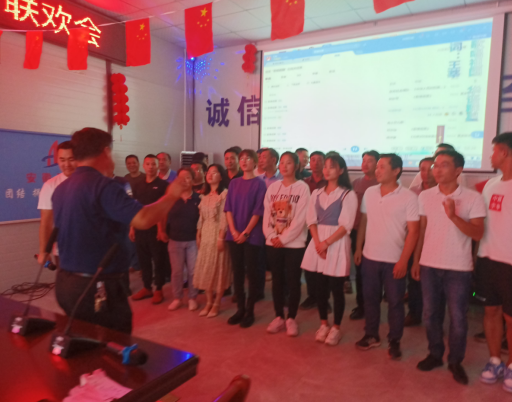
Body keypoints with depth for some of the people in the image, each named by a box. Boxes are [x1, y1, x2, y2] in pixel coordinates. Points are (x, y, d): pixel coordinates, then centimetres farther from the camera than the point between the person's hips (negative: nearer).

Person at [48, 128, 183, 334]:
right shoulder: (102, 185, -19)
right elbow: (144, 219, -29)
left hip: (66, 283, 9)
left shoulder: (61, 188, 9)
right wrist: (171, 196, -12)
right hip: (98, 288, -9)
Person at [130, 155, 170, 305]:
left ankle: (159, 290, 14)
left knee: (158, 260, 3)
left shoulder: (163, 185, -3)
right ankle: (147, 287, 24)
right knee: (143, 260, 11)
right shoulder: (137, 186, 12)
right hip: (140, 228, 5)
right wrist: (132, 228, 9)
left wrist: (162, 229, -13)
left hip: (156, 229, -5)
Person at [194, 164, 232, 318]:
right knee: (205, 268, 10)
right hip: (205, 234, 7)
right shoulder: (205, 195, 13)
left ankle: (217, 303, 13)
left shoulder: (225, 193, -9)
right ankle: (209, 302, 21)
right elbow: (201, 217, 13)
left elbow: (224, 217, -15)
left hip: (218, 233, -7)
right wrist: (198, 235, 9)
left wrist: (221, 237, -19)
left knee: (219, 267, 2)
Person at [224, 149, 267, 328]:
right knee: (237, 272, 8)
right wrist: (233, 231, -6)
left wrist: (246, 232, -13)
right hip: (234, 235, 4)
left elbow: (258, 211, -8)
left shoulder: (259, 184, -3)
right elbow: (228, 208, 6)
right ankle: (240, 309, 20)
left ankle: (250, 311, 13)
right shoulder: (234, 183, 10)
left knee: (251, 273, 2)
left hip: (252, 235, -4)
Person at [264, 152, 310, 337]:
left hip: (294, 244, -4)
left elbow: (300, 218, -12)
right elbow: (267, 214, 5)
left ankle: (291, 319, 18)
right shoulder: (273, 187, 8)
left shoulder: (302, 187, -6)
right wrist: (271, 236, -8)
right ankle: (279, 317, 24)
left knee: (293, 281, 4)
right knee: (277, 281, 11)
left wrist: (283, 239, -13)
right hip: (273, 243, 4)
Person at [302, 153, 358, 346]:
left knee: (336, 288, 3)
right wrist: (318, 243, -10)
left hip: (337, 244, -4)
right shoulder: (317, 193, 10)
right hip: (318, 243, 4)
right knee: (320, 287, 10)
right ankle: (323, 324, 26)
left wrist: (326, 243, -17)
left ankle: (335, 328, 18)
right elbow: (311, 220, 5)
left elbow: (346, 225, -12)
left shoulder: (348, 194, -5)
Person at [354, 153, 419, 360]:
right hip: (369, 257, 4)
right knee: (370, 298, 14)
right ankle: (371, 336, 31)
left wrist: (403, 261, -14)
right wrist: (358, 248, 8)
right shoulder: (369, 193, 2)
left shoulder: (409, 197, -11)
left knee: (395, 302, 8)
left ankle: (394, 342, 26)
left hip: (394, 261, -4)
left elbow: (413, 231, -11)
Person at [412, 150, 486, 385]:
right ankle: (435, 354, 30)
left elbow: (478, 234, -12)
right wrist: (416, 260, 8)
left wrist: (454, 216, -26)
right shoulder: (425, 196, 2)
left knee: (458, 318, 6)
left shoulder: (473, 198, -7)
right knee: (431, 314, 12)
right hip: (429, 266, 3)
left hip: (459, 268, -3)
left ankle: (455, 361, 24)